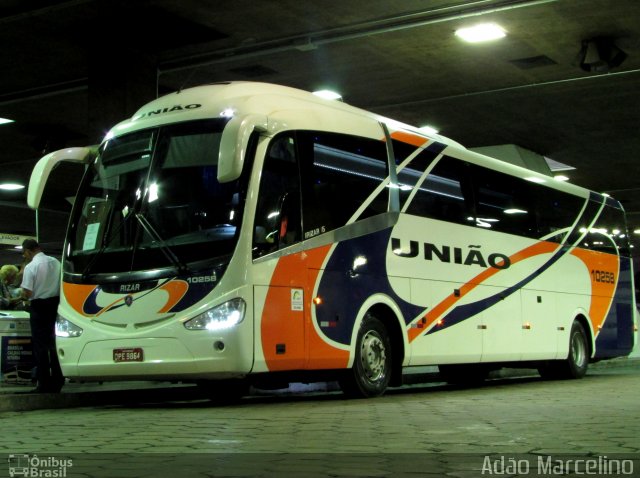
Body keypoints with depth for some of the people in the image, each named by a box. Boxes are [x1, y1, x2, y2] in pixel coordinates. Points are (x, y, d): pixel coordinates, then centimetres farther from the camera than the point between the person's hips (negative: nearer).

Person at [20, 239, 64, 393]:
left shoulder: (30, 267, -14)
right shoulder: (56, 262, 2)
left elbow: (27, 293, -16)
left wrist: (23, 293, 4)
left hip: (39, 307, -5)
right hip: (56, 304, 5)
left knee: (40, 345, 2)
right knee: (55, 343, 12)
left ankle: (44, 384, 4)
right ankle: (57, 382, 18)